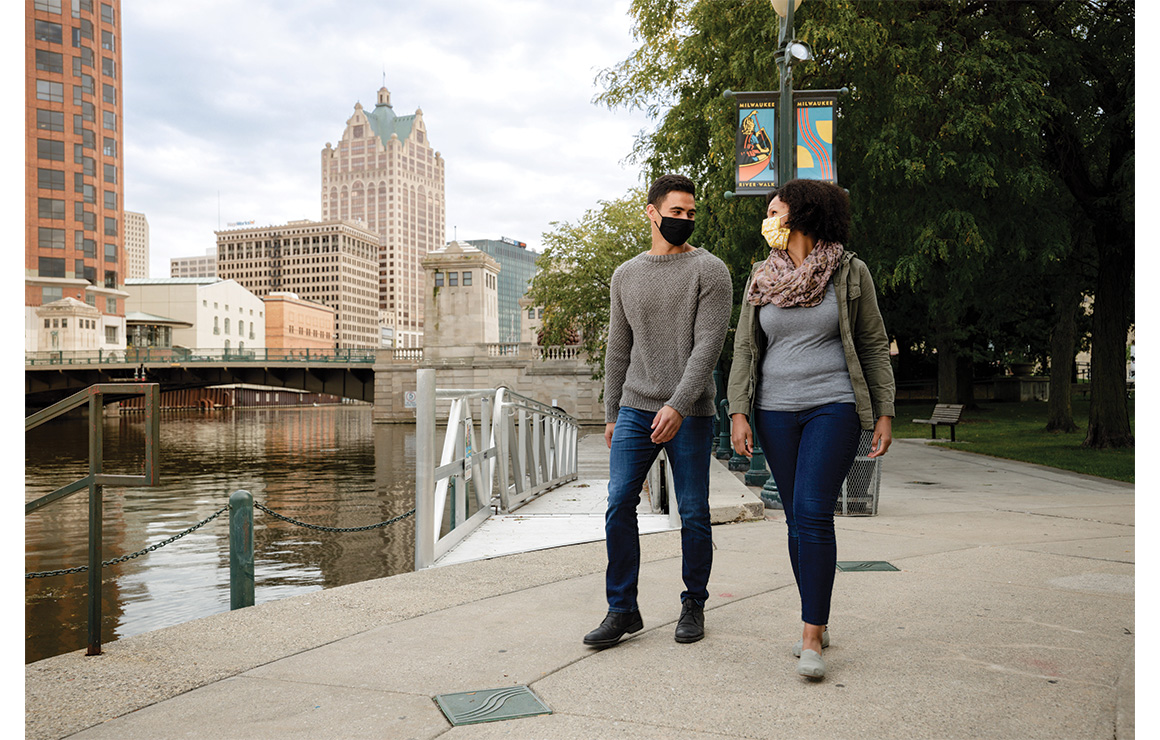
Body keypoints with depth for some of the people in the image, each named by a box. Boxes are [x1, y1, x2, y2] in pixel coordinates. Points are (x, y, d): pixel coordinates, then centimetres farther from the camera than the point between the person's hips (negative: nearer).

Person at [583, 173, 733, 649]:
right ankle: (623, 609, 8)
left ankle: (694, 605, 21)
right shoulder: (626, 275, 12)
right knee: (619, 506, -3)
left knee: (693, 514, 3)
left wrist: (678, 405, -21)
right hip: (635, 409, 4)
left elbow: (708, 345, -12)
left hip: (689, 413, -3)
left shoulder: (709, 271, -2)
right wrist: (612, 413, 13)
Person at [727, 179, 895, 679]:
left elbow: (874, 346, 5)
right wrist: (738, 413, -2)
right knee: (798, 520, 7)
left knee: (813, 513, -14)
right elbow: (745, 350, 8)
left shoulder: (849, 272, 2)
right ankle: (818, 623, 21)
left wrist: (884, 414, 1)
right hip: (776, 412, 4)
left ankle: (811, 639, -8)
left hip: (834, 408, -3)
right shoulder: (761, 280, 10)